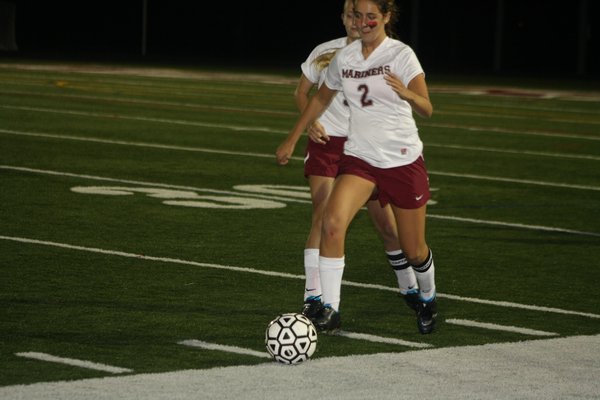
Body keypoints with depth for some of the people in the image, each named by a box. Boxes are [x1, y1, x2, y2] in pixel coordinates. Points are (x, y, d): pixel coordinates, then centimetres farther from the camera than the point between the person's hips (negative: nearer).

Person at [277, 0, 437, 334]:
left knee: (414, 250, 7)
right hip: (359, 158, 3)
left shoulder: (401, 54, -10)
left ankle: (428, 298, 39)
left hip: (403, 160, -3)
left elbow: (427, 109, -20)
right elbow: (321, 98, 21)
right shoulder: (344, 58, 4)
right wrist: (292, 139, 21)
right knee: (332, 222, -23)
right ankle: (330, 309, -18)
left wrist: (408, 95, -42)